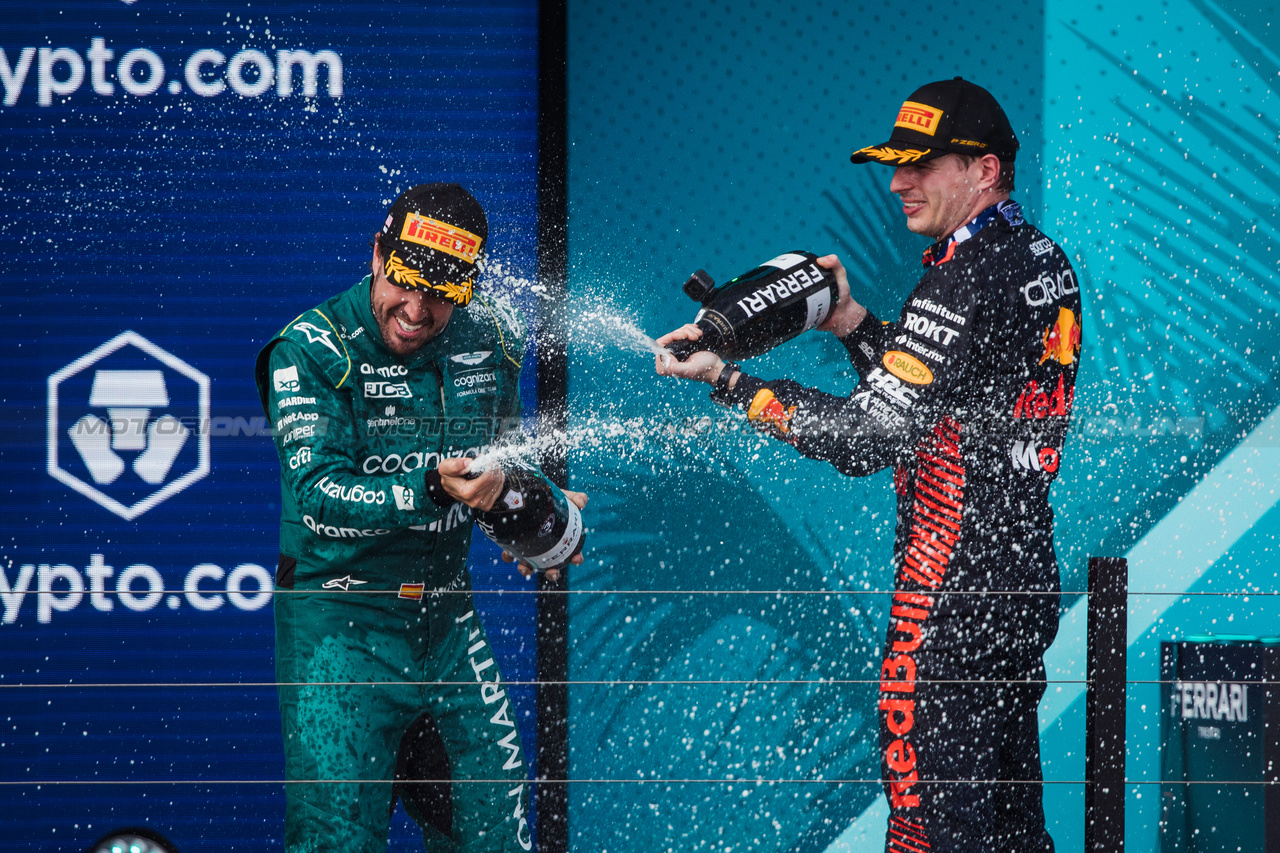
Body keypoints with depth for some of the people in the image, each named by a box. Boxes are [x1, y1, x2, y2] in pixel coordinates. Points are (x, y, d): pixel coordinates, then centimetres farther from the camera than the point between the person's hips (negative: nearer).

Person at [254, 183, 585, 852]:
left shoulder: (491, 338, 4)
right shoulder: (313, 351, -13)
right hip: (340, 621, -5)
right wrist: (434, 490, -36)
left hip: (448, 616, 5)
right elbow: (317, 496, -23)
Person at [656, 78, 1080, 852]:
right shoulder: (1046, 263, 11)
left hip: (954, 597, -10)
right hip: (1028, 580, 10)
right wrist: (852, 324, 12)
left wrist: (730, 381, -15)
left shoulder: (966, 281, -17)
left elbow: (866, 437, -19)